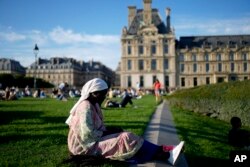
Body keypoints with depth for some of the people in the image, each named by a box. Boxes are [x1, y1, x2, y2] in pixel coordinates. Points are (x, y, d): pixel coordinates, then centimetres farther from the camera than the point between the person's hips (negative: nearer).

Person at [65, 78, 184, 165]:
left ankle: (166, 153, -18)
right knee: (125, 139, -21)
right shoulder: (86, 107, -21)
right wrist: (106, 133, -13)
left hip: (93, 139, 9)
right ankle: (166, 155, -23)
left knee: (124, 137, -7)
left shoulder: (93, 105, 10)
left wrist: (109, 130, -3)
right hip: (86, 145, -9)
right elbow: (87, 134, -27)